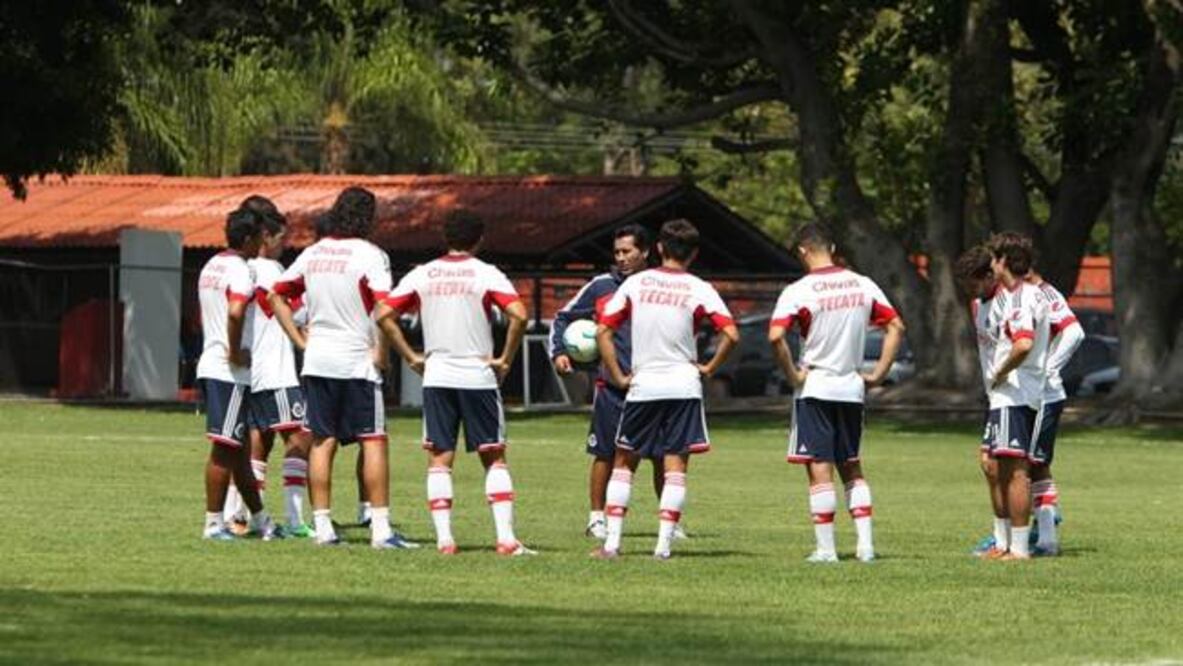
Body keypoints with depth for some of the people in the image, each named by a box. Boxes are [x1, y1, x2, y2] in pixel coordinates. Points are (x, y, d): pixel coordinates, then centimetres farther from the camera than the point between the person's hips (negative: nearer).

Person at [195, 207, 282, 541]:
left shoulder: (211, 267, 16)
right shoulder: (240, 270, -14)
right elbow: (236, 312, -31)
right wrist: (235, 352, -19)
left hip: (210, 365, 10)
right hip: (231, 372, -10)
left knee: (239, 448, 14)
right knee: (225, 447, -5)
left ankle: (260, 519, 22)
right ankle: (214, 523, -2)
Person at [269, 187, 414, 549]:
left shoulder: (313, 253, 9)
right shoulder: (370, 255, -10)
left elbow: (277, 296, 15)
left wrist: (300, 340, 15)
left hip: (317, 360, 6)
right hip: (357, 361, -5)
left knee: (322, 442, 8)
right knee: (373, 441, -2)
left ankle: (322, 525, 6)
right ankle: (381, 529, -7)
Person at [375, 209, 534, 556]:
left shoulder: (422, 275, 4)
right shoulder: (487, 274, -4)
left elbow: (384, 315, 1)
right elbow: (518, 315, -17)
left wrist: (411, 357, 6)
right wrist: (506, 359, -6)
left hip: (436, 375, 2)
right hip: (478, 376, -2)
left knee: (439, 460, 6)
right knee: (494, 459, 6)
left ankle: (443, 538, -2)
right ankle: (506, 537, -4)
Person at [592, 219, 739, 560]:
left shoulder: (636, 283, 3)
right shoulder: (699, 289, -2)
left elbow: (602, 331, 0)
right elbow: (731, 334, -12)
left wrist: (619, 377, 5)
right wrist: (709, 368, 1)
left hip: (642, 387, 1)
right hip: (683, 386, -1)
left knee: (623, 462, 11)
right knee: (675, 466, 2)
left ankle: (612, 541, 4)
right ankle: (664, 544, -5)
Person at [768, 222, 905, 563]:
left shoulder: (799, 291, -12)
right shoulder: (863, 286, 3)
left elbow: (775, 336, -23)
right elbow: (896, 327, 7)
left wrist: (792, 374, -10)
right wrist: (878, 372, 9)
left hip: (814, 387, -5)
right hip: (852, 388, 5)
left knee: (819, 469, 0)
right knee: (852, 468, 15)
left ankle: (826, 548, -1)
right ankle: (865, 544, 8)